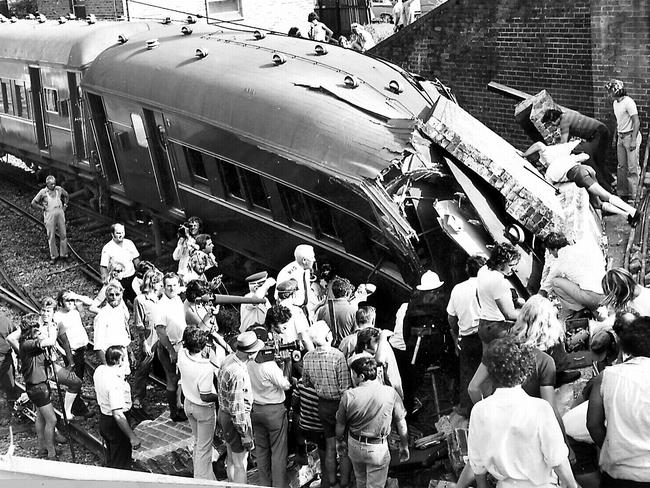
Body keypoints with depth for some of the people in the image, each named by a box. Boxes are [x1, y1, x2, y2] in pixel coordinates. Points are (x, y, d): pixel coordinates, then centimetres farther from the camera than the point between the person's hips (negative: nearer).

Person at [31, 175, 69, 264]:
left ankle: (64, 254, 16)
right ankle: (53, 256, 11)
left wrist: (65, 205, 14)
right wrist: (43, 208, -1)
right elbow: (33, 203, 2)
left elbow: (67, 196, 25)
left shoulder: (59, 189, 6)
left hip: (60, 212, 3)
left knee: (63, 234, 5)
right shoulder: (43, 192, -3)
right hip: (49, 214, -3)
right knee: (51, 236, 1)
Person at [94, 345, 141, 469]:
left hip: (103, 418, 9)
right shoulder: (115, 383, -33)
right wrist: (132, 437, -30)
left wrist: (123, 371, -5)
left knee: (111, 457, 29)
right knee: (120, 464, 10)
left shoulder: (99, 370, -7)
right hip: (115, 425, -8)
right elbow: (118, 415, -35)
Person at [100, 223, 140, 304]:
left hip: (132, 277, 4)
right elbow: (103, 267, -11)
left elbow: (136, 259, 12)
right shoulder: (107, 248, -11)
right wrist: (106, 280, -24)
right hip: (118, 281, -4)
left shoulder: (129, 243, 2)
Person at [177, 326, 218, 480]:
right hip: (204, 409, -7)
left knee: (198, 442, 27)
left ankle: (198, 472, 43)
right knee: (204, 447, 10)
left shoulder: (182, 355, -18)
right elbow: (205, 397, -28)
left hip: (188, 404, 7)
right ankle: (203, 480, 21)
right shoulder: (206, 368, -34)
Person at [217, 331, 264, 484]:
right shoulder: (238, 373, -32)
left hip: (223, 413, 9)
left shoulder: (229, 359, -3)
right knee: (240, 464, 5)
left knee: (231, 460, 25)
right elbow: (237, 409, -28)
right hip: (236, 420, -9)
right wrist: (245, 435, -19)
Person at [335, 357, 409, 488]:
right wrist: (404, 446, 7)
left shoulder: (348, 395, -15)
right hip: (378, 448, -2)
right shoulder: (390, 393, -16)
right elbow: (401, 424, -8)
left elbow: (340, 425, -2)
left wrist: (339, 441, 18)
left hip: (354, 445, 2)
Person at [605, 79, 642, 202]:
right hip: (621, 137, 8)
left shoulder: (628, 102, -16)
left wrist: (633, 140, -24)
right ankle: (622, 193, 18)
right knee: (621, 167, 11)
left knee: (632, 167, -5)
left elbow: (637, 122, -20)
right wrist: (615, 137, 22)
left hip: (631, 135, -8)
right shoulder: (615, 103, 11)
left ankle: (633, 195, -1)